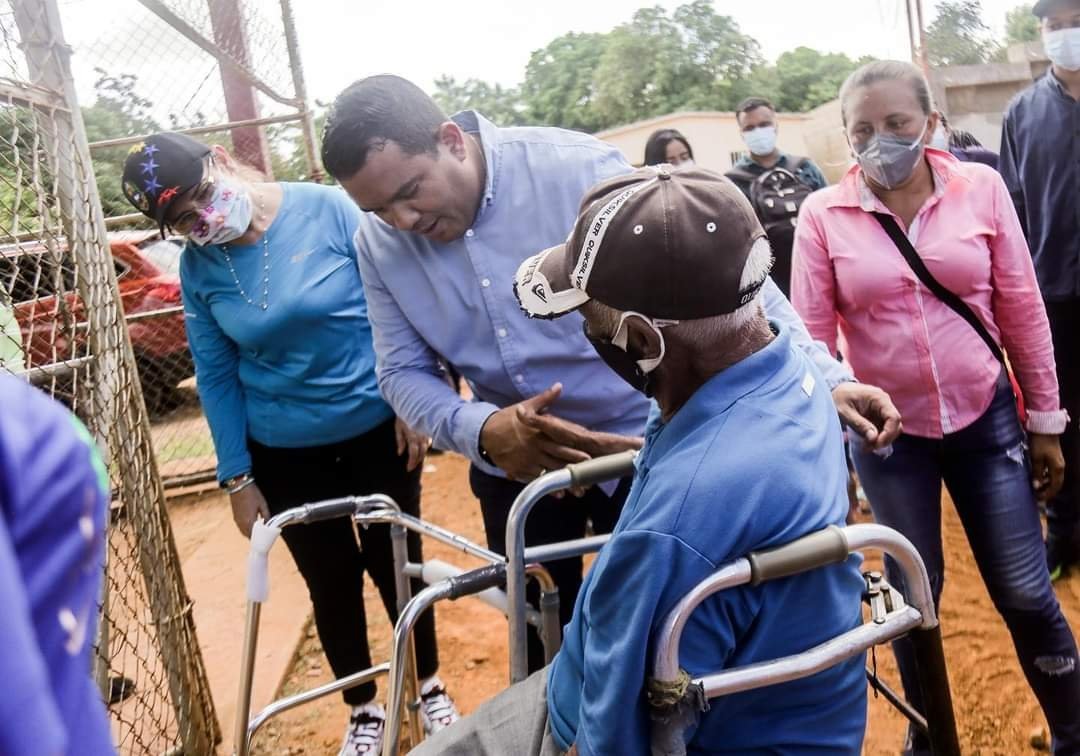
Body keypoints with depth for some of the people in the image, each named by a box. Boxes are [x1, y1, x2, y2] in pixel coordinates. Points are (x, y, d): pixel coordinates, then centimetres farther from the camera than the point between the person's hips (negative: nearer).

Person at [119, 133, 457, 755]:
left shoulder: (327, 209, -15)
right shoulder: (198, 269, -5)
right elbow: (217, 377, 1)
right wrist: (237, 476, 1)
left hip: (378, 429, -2)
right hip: (286, 453, 2)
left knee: (397, 564, 12)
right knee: (332, 583, 12)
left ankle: (430, 686, 38)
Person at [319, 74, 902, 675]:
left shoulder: (578, 167, -22)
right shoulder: (380, 243, -8)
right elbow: (404, 371, -5)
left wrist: (826, 376, -27)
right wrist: (483, 431, -26)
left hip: (642, 442, -3)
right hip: (513, 464, 4)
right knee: (544, 644, 19)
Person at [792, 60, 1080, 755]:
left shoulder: (981, 188, -5)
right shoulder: (824, 215, -8)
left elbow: (1023, 311, 0)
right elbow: (809, 336, -6)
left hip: (986, 419, 1)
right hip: (888, 434, 0)